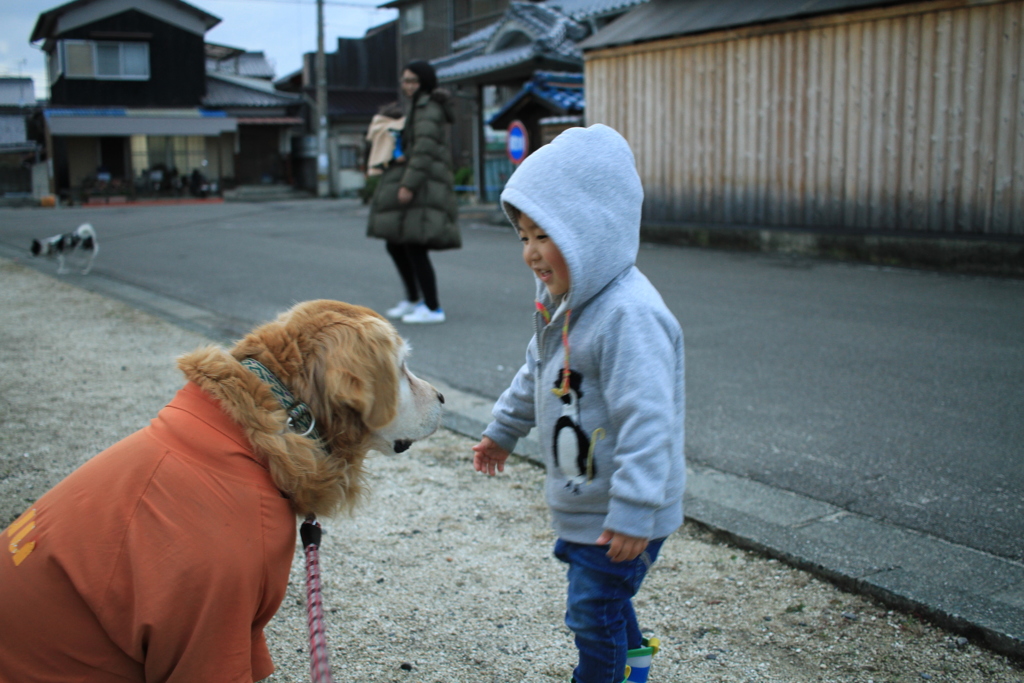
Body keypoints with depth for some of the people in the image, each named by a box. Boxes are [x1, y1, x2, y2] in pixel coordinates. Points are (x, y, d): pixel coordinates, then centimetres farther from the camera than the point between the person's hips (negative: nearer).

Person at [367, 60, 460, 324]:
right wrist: (402, 155, 6)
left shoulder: (427, 107, -9)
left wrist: (409, 184, -23)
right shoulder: (420, 106, 22)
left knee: (414, 246, -11)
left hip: (424, 186, -11)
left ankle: (433, 308, -4)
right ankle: (413, 300, 27)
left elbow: (425, 148, -19)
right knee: (395, 244, 15)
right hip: (412, 183, 11)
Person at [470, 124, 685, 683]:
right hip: (582, 501, 9)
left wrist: (634, 512, -33)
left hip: (619, 515, -9)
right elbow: (536, 373, 19)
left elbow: (647, 421, -33)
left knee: (594, 611, 6)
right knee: (602, 599, 27)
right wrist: (503, 430, 28)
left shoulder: (629, 316, -30)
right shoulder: (562, 299, 2)